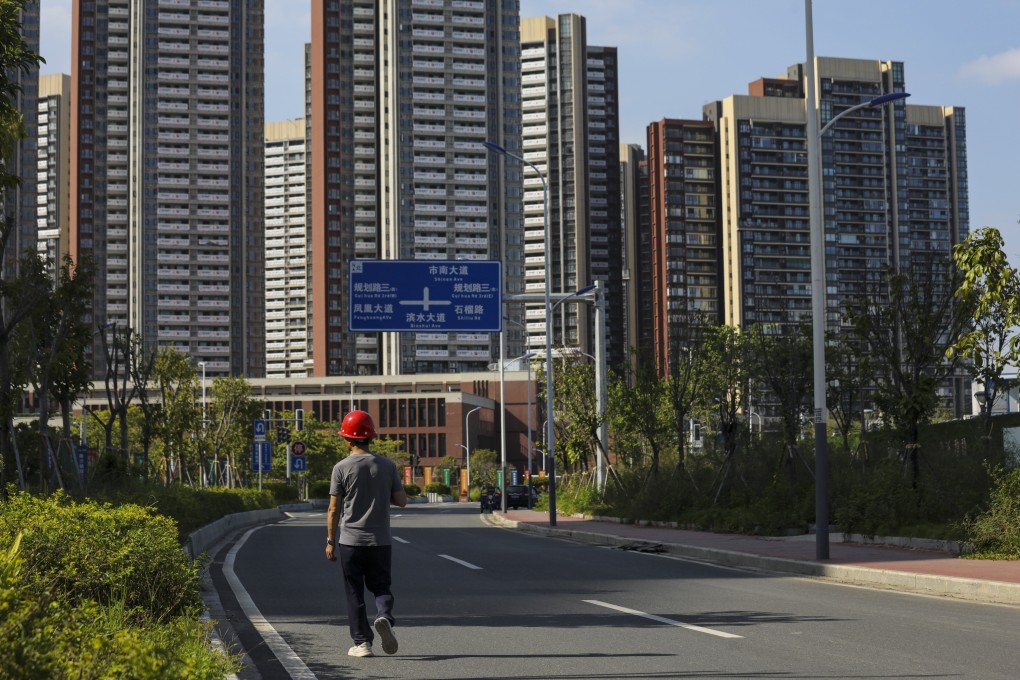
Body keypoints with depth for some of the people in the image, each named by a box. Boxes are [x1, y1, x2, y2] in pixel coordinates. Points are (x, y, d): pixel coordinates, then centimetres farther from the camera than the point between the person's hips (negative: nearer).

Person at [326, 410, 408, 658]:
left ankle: (362, 642, 6)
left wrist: (330, 541, 4)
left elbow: (334, 509, -5)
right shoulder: (387, 465, 0)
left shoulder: (342, 468, -7)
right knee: (381, 586, 13)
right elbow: (402, 500, 2)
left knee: (355, 593, 7)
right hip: (380, 541, 2)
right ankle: (384, 617, -17)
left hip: (350, 541, -2)